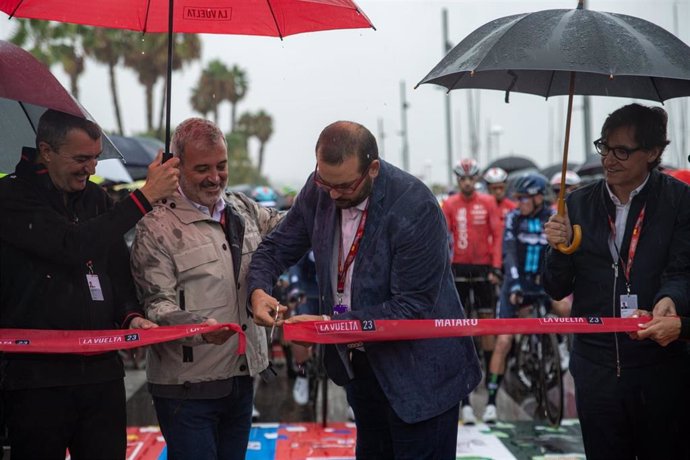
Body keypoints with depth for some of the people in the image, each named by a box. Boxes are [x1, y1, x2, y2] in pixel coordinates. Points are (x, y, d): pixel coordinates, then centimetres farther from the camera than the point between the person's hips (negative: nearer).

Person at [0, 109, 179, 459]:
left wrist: (131, 315, -3)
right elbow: (73, 247, -22)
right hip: (37, 374, -5)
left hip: (101, 370, 6)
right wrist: (146, 196, -19)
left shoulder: (96, 198, 12)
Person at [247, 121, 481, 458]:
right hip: (359, 361, 6)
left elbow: (412, 307, -26)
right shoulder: (319, 189, -7)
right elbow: (277, 246, 4)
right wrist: (259, 289, -18)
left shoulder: (416, 209, -26)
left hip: (418, 370, -6)